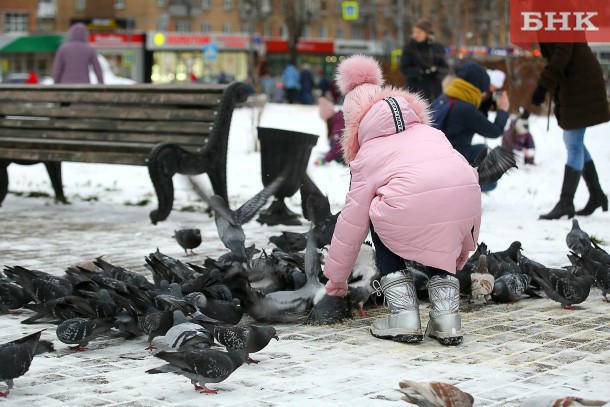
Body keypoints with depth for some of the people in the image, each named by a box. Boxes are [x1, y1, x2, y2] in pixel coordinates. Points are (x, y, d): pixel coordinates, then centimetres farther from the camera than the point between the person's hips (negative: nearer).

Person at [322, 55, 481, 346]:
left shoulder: (368, 154, 23)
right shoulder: (430, 133, 35)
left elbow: (352, 223, 24)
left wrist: (337, 277, 37)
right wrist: (461, 251, 41)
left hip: (410, 205, -4)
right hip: (466, 196, 4)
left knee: (380, 224, 29)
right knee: (440, 244, 36)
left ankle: (403, 314, 16)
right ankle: (446, 314, 17)